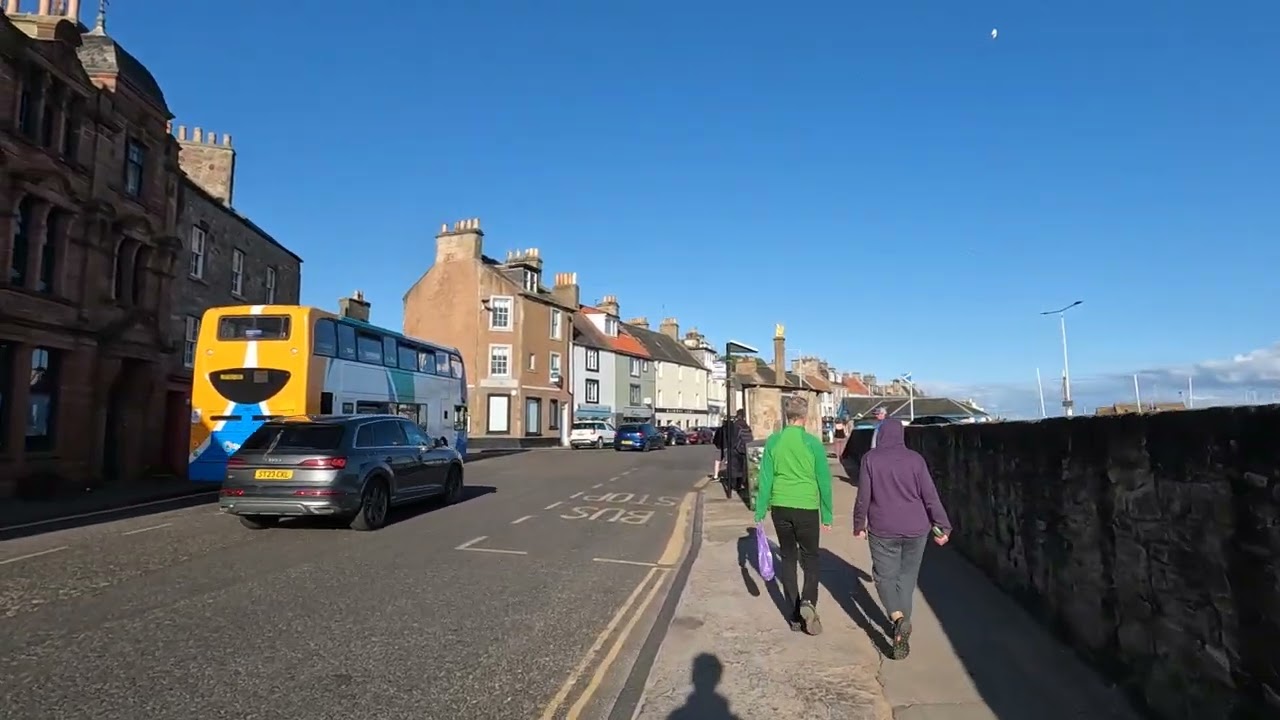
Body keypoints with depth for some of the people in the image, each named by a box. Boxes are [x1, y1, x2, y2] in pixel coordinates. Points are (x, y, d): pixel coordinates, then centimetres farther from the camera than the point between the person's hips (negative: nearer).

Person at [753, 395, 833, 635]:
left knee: (788, 558, 14)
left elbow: (765, 478, -1)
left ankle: (795, 614, 16)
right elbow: (824, 481, -3)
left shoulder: (773, 441, -2)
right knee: (810, 558, 13)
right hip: (807, 507, -2)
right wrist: (827, 515, 6)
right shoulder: (812, 442, -7)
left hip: (780, 507, 2)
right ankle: (808, 601, -10)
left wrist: (760, 512, 5)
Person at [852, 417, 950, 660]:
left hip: (883, 530, -2)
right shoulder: (915, 458, -1)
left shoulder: (870, 459, -5)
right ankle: (902, 626, 21)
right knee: (907, 577, 16)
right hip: (915, 529, 2)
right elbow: (930, 495, -2)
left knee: (885, 576, 7)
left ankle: (898, 618, -16)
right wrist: (942, 526, 4)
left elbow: (863, 497, -5)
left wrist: (859, 524, 7)